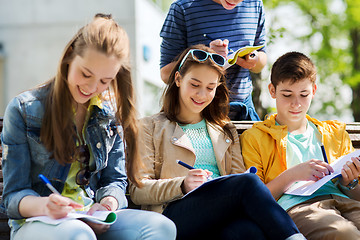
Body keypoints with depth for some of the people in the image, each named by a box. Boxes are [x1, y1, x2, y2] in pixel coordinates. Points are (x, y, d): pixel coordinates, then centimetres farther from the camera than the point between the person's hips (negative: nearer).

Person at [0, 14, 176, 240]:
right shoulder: (23, 110, -3)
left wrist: (108, 204, -12)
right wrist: (44, 206, -28)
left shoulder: (111, 114, 9)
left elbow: (115, 179, 13)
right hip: (36, 221, -5)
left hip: (95, 221, 5)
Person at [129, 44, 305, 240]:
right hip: (174, 213, -3)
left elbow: (238, 180, 17)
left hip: (222, 217, 3)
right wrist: (183, 185, -15)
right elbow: (137, 190, 5)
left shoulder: (226, 131, 31)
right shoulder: (150, 127, 17)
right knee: (248, 182, -33)